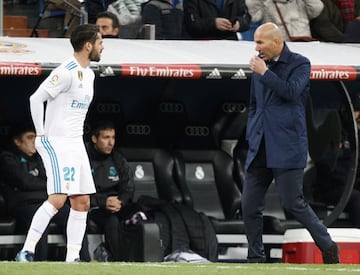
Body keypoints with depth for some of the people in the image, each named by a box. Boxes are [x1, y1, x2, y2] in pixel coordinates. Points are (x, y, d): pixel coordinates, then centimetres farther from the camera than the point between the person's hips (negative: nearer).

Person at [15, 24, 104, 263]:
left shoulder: (89, 74, 15)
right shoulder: (66, 72, -14)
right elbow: (36, 99, -16)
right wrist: (41, 134, -14)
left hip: (76, 144, 9)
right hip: (56, 144, -9)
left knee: (82, 203, 4)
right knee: (58, 199, -18)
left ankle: (72, 258, 6)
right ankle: (27, 251, -15)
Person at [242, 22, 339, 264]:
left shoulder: (299, 64, -2)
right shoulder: (260, 65, 15)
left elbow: (291, 92, -18)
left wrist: (264, 73, -13)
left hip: (287, 147, -6)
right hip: (260, 150, 6)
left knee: (293, 202, -8)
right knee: (250, 206, 1)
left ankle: (328, 247, 9)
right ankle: (256, 259, 9)